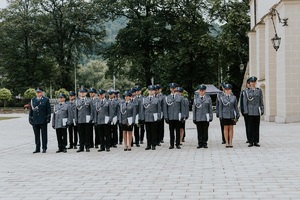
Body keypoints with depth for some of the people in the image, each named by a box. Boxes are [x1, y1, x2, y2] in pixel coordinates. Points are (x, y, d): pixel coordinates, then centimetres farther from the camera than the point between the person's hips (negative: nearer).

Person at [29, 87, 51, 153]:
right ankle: (37, 148, 12)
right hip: (35, 120, 3)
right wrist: (30, 118, 7)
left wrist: (48, 118, -6)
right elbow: (31, 110, 13)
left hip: (43, 120, -3)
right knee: (36, 135, 6)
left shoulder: (46, 100, 2)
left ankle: (44, 148, 7)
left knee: (44, 134, 2)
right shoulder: (33, 100, 12)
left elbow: (48, 110, 0)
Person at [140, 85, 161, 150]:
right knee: (148, 132, 6)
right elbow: (142, 109, 9)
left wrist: (158, 118, -7)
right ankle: (148, 145, 12)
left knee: (154, 132, 1)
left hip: (154, 118, -2)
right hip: (147, 118, 2)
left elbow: (159, 110, 1)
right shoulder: (144, 99, 9)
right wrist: (142, 118, 2)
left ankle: (153, 145, 8)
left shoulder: (157, 100, 4)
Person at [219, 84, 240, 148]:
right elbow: (220, 107, 3)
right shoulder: (222, 98, 3)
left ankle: (230, 143, 7)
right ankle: (227, 143, 5)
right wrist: (220, 116, -4)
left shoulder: (234, 97, 5)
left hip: (232, 115, 1)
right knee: (226, 128, 2)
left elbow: (236, 107, 6)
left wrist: (237, 116, 3)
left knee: (231, 128, 4)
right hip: (225, 115, -1)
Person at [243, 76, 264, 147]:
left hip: (257, 112, 1)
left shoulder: (259, 91, 7)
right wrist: (245, 111, -5)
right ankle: (251, 142, 6)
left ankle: (256, 142, 9)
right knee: (250, 127, 1)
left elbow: (261, 101, 7)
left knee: (257, 127, 4)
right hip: (250, 112, -1)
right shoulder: (247, 91, 4)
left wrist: (262, 110, 1)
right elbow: (245, 102, 1)